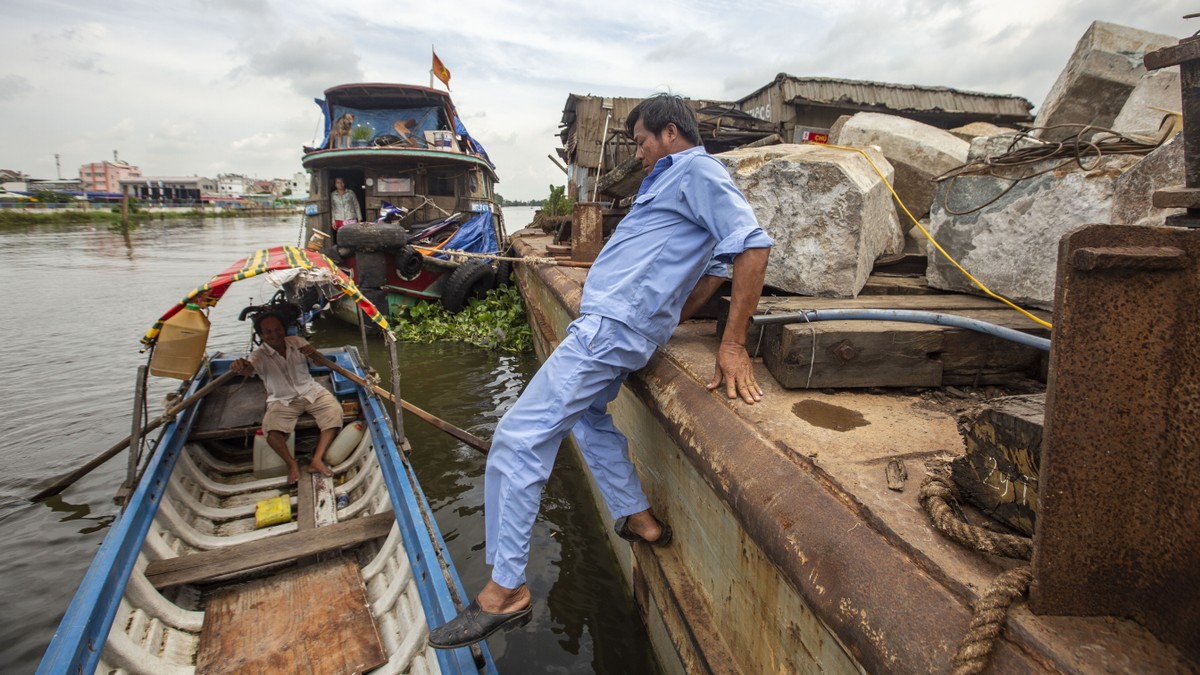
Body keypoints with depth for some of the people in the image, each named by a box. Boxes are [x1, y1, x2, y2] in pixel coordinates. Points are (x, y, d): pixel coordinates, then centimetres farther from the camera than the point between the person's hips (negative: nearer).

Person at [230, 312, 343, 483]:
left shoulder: (297, 342, -2)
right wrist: (239, 367, -58)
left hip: (310, 391, 2)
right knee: (271, 430, -29)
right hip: (282, 401, -1)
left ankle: (317, 460, -25)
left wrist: (313, 352, -29)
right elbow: (248, 368, -32)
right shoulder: (259, 355, -10)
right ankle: (291, 463, -9)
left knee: (334, 411, -25)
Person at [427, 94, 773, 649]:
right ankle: (640, 520, 33)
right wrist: (663, 320, 17)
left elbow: (753, 246, -19)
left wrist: (732, 344, -21)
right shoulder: (681, 180, 24)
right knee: (587, 416, 30)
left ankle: (504, 591, -2)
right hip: (617, 327, 11)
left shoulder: (698, 171, -7)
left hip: (612, 327, -11)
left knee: (519, 438, -11)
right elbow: (710, 272, 24)